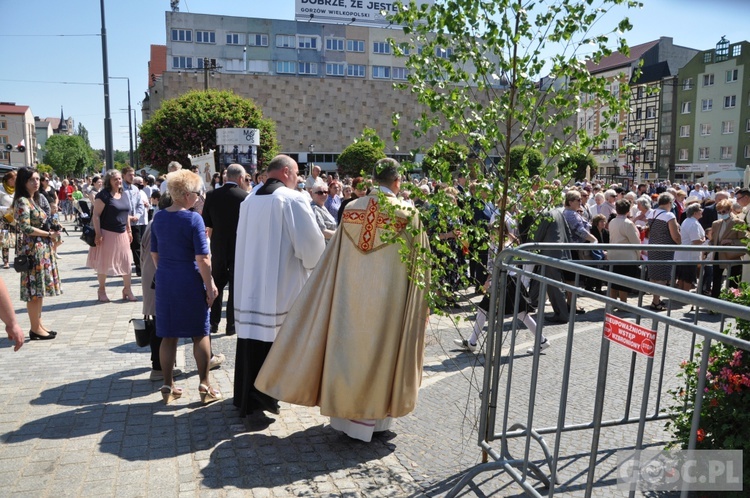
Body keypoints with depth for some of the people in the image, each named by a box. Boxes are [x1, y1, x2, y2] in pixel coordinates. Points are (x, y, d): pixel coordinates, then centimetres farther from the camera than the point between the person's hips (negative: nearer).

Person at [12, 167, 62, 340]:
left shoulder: (33, 199, 14)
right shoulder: (22, 201, -13)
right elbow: (26, 228, -20)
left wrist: (51, 232, 5)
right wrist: (48, 234, -12)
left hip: (41, 248, 9)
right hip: (32, 249, -9)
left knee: (40, 288, 13)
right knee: (35, 289, -3)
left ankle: (38, 324, 21)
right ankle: (35, 329, 4)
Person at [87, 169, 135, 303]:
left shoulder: (123, 195, 11)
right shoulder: (104, 195, -11)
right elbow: (96, 215, -14)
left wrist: (129, 231, 16)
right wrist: (98, 234, -19)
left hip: (122, 234, 7)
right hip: (107, 233, -7)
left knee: (126, 262, 8)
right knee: (104, 263, 5)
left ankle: (127, 289, 18)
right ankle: (101, 290, 20)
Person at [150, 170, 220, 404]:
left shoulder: (158, 218, 3)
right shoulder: (193, 219, -15)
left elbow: (154, 254, 11)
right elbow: (202, 259, -17)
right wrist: (210, 286, -9)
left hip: (165, 282, 5)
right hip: (190, 282, -5)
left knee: (168, 336, 12)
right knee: (200, 334, 8)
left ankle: (168, 387, 21)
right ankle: (205, 387, 14)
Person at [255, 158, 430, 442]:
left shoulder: (352, 209, 0)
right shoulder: (408, 215, -9)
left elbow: (334, 258, 4)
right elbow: (419, 265, -3)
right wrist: (421, 308, 6)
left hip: (349, 295, 3)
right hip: (387, 300, -3)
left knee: (347, 346, 14)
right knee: (379, 351, 10)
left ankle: (343, 412, 28)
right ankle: (371, 416, 22)